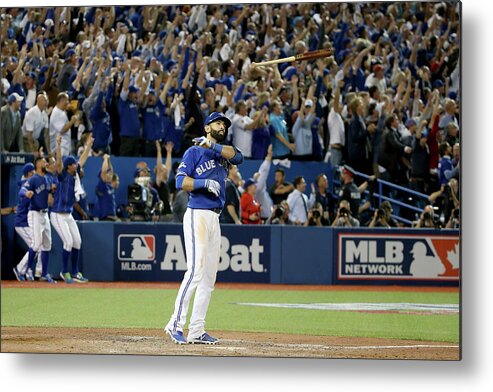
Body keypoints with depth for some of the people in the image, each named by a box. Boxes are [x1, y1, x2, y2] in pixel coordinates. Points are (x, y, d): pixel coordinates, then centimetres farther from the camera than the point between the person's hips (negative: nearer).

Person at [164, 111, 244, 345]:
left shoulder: (223, 153, 19)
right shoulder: (194, 152, 1)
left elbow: (238, 156, -4)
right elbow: (181, 181, -9)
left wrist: (212, 146, -13)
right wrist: (205, 182, -22)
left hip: (215, 220, 7)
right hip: (197, 216, -7)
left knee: (209, 277, 5)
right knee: (196, 270, -16)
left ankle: (196, 330, 6)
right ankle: (176, 324, -15)